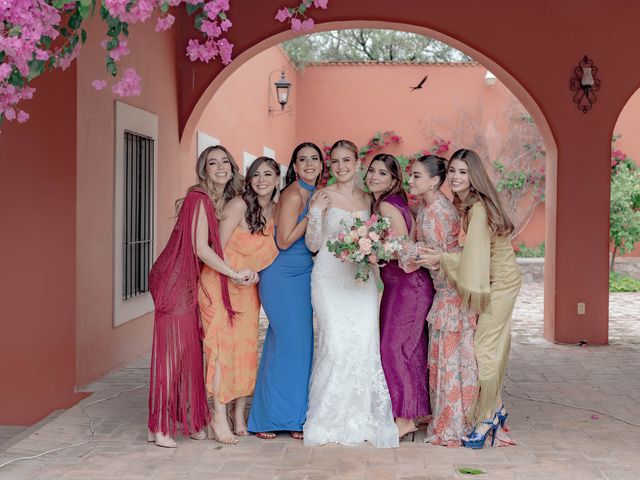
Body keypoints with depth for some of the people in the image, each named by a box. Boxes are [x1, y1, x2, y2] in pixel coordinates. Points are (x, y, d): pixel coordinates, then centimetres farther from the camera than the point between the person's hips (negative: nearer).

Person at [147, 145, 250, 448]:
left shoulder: (219, 202, 12)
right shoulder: (199, 199, -15)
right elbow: (201, 248, -21)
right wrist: (235, 274, -17)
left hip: (192, 284, 8)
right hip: (175, 281, -8)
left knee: (191, 349, 11)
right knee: (172, 348, -6)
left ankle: (190, 420, 19)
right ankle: (160, 427, 0)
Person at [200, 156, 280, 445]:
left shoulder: (274, 210, 6)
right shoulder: (239, 205, -13)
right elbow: (218, 248, -13)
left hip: (249, 288, 6)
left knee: (247, 346, 5)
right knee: (224, 345, -10)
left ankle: (239, 414, 17)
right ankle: (220, 417, -5)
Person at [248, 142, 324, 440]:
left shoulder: (314, 194, 14)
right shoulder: (293, 194, -13)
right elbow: (284, 240, -16)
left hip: (303, 276, 9)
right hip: (284, 277, -9)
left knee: (299, 344, 9)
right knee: (290, 343, -6)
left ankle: (294, 418, 17)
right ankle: (268, 418, 6)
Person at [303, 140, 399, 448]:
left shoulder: (367, 199, 13)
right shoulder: (322, 197, 0)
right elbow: (313, 245, -2)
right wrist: (315, 212, -16)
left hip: (361, 278, 4)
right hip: (329, 277, -4)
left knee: (365, 344, -3)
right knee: (335, 344, -10)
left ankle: (361, 419, 9)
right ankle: (328, 420, 3)